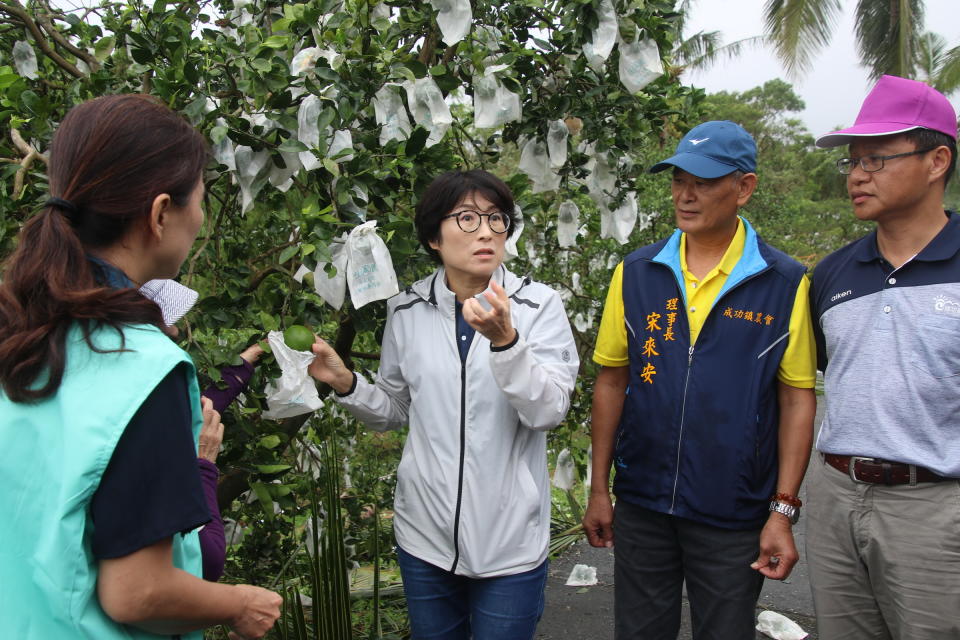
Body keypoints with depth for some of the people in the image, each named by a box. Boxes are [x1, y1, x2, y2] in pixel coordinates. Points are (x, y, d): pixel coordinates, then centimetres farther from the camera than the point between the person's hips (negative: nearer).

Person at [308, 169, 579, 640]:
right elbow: (394, 410, 10)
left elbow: (549, 411, -19)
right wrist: (345, 384, -7)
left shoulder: (538, 306, -8)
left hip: (509, 542, -2)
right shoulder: (408, 311, -1)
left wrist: (504, 340, -32)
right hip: (425, 535, 3)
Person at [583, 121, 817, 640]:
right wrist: (599, 490, 4)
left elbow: (797, 400, -4)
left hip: (735, 516, -2)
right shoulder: (635, 273, 0)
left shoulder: (785, 284, -7)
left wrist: (783, 511, -7)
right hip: (642, 504, 2)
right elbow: (612, 382, 3)